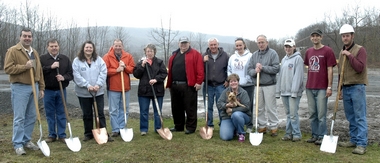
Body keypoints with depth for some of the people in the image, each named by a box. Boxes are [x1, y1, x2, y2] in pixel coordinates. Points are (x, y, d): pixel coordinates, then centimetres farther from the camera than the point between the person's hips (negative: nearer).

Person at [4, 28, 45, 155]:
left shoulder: (34, 52, 15)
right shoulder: (12, 51, -5)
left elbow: (39, 71, 16)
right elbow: (7, 68, -13)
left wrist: (41, 88, 13)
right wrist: (25, 66, -21)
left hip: (34, 87, 7)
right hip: (19, 88, -6)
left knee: (31, 117, 10)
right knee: (19, 118, -3)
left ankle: (27, 140, 21)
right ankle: (18, 144, 6)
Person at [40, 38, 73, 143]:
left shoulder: (65, 59, 7)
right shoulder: (42, 59, 1)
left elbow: (71, 73, 5)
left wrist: (64, 77, -14)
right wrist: (50, 67, -19)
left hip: (61, 90, 1)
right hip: (48, 91, -1)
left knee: (61, 113, 6)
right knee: (50, 114, 7)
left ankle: (62, 135, 15)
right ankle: (52, 135, 19)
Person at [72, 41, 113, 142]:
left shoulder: (99, 60, 6)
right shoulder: (77, 61, 1)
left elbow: (103, 73, -3)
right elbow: (77, 76, -8)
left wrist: (98, 85, -15)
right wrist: (87, 85, -17)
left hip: (98, 92, 1)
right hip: (83, 93, 0)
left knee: (100, 113, 2)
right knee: (87, 115, 10)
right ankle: (88, 134, 22)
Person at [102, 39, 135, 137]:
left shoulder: (128, 56, 7)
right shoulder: (107, 56, -2)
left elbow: (133, 69, 3)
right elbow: (105, 70, -11)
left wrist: (125, 67, -14)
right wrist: (116, 70, -18)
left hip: (125, 87, 3)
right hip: (113, 88, -3)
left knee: (125, 110, 9)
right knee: (114, 110, 1)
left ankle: (122, 128, 19)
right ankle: (115, 130, 10)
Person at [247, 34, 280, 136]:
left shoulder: (272, 53, -4)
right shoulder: (254, 55, 11)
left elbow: (276, 68, -13)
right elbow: (249, 69, 8)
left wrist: (263, 67, -17)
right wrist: (255, 71, -14)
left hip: (269, 85, -5)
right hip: (257, 85, 5)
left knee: (270, 107, 0)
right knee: (259, 108, 11)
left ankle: (274, 127, 13)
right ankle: (262, 126, 23)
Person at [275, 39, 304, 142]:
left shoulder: (298, 58, -6)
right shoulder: (284, 59, 17)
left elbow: (298, 76, -13)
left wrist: (294, 91, -19)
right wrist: (278, 90, 13)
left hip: (293, 92, -7)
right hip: (284, 91, 7)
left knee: (293, 114, -5)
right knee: (288, 114, 12)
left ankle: (296, 134, 6)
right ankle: (289, 133, 18)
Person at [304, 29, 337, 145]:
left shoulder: (327, 51, -4)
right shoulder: (308, 52, 12)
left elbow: (330, 70, -7)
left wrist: (329, 87, -11)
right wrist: (307, 84, 14)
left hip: (322, 88, -6)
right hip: (309, 88, 6)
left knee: (321, 114, -1)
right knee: (312, 114, 12)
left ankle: (322, 136, 11)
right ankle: (314, 135, 23)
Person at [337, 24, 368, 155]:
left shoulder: (360, 50, -5)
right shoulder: (341, 52, 15)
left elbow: (360, 68, -17)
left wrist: (349, 55, -18)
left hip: (357, 87, -6)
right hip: (345, 88, 7)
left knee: (360, 117, -5)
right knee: (350, 117, 10)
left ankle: (362, 144, -3)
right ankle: (354, 140, 19)